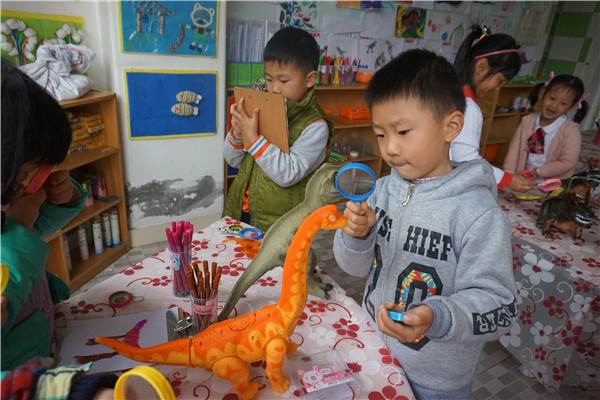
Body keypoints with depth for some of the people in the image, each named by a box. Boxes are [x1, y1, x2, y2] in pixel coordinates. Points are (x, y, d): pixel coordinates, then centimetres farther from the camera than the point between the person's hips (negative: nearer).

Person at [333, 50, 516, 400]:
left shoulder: (478, 213, -24)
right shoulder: (385, 189, -6)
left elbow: (498, 307, -22)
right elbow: (357, 267, 0)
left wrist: (437, 318, -39)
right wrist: (356, 236, -21)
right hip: (373, 348, 5)